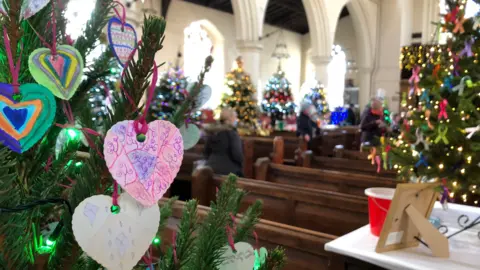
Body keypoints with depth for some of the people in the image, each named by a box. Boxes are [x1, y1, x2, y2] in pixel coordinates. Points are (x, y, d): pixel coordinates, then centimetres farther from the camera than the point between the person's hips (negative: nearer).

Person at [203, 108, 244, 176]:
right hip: (228, 170, -7)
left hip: (212, 169, 7)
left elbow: (206, 152, 14)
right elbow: (237, 154, -16)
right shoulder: (231, 133, -13)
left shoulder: (212, 132, 8)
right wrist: (241, 166, 2)